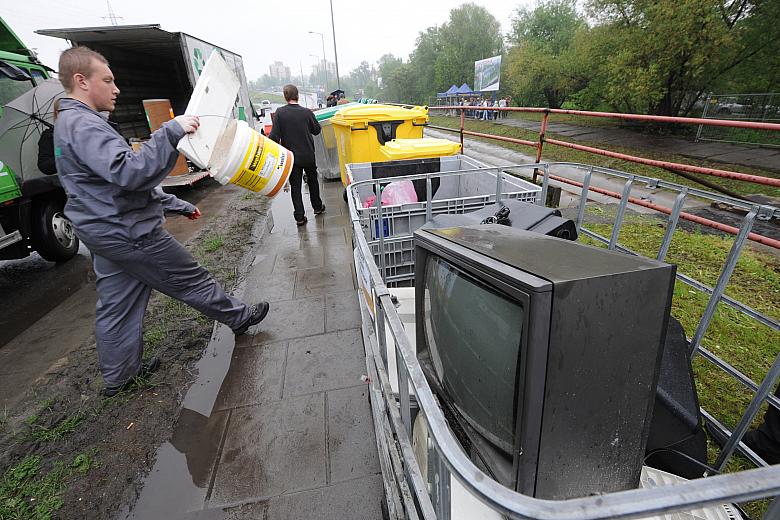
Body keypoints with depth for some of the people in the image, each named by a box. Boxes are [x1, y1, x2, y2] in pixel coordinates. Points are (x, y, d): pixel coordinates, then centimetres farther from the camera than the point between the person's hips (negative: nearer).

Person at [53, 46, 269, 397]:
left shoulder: (71, 124, 18)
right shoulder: (83, 125, -17)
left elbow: (117, 181, 21)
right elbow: (129, 173, -33)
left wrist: (174, 204, 20)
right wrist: (171, 132, -31)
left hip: (104, 232, 10)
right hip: (128, 232, -10)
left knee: (115, 306, 16)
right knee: (190, 279, 5)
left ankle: (117, 376, 29)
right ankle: (239, 318, 24)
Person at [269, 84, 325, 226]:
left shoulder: (280, 112, -11)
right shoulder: (307, 112, -9)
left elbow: (275, 135, -14)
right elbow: (317, 130, 5)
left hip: (291, 156, -1)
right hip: (308, 155, 1)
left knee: (295, 186, 6)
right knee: (312, 180, 21)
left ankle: (300, 217, 4)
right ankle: (317, 207, 35)